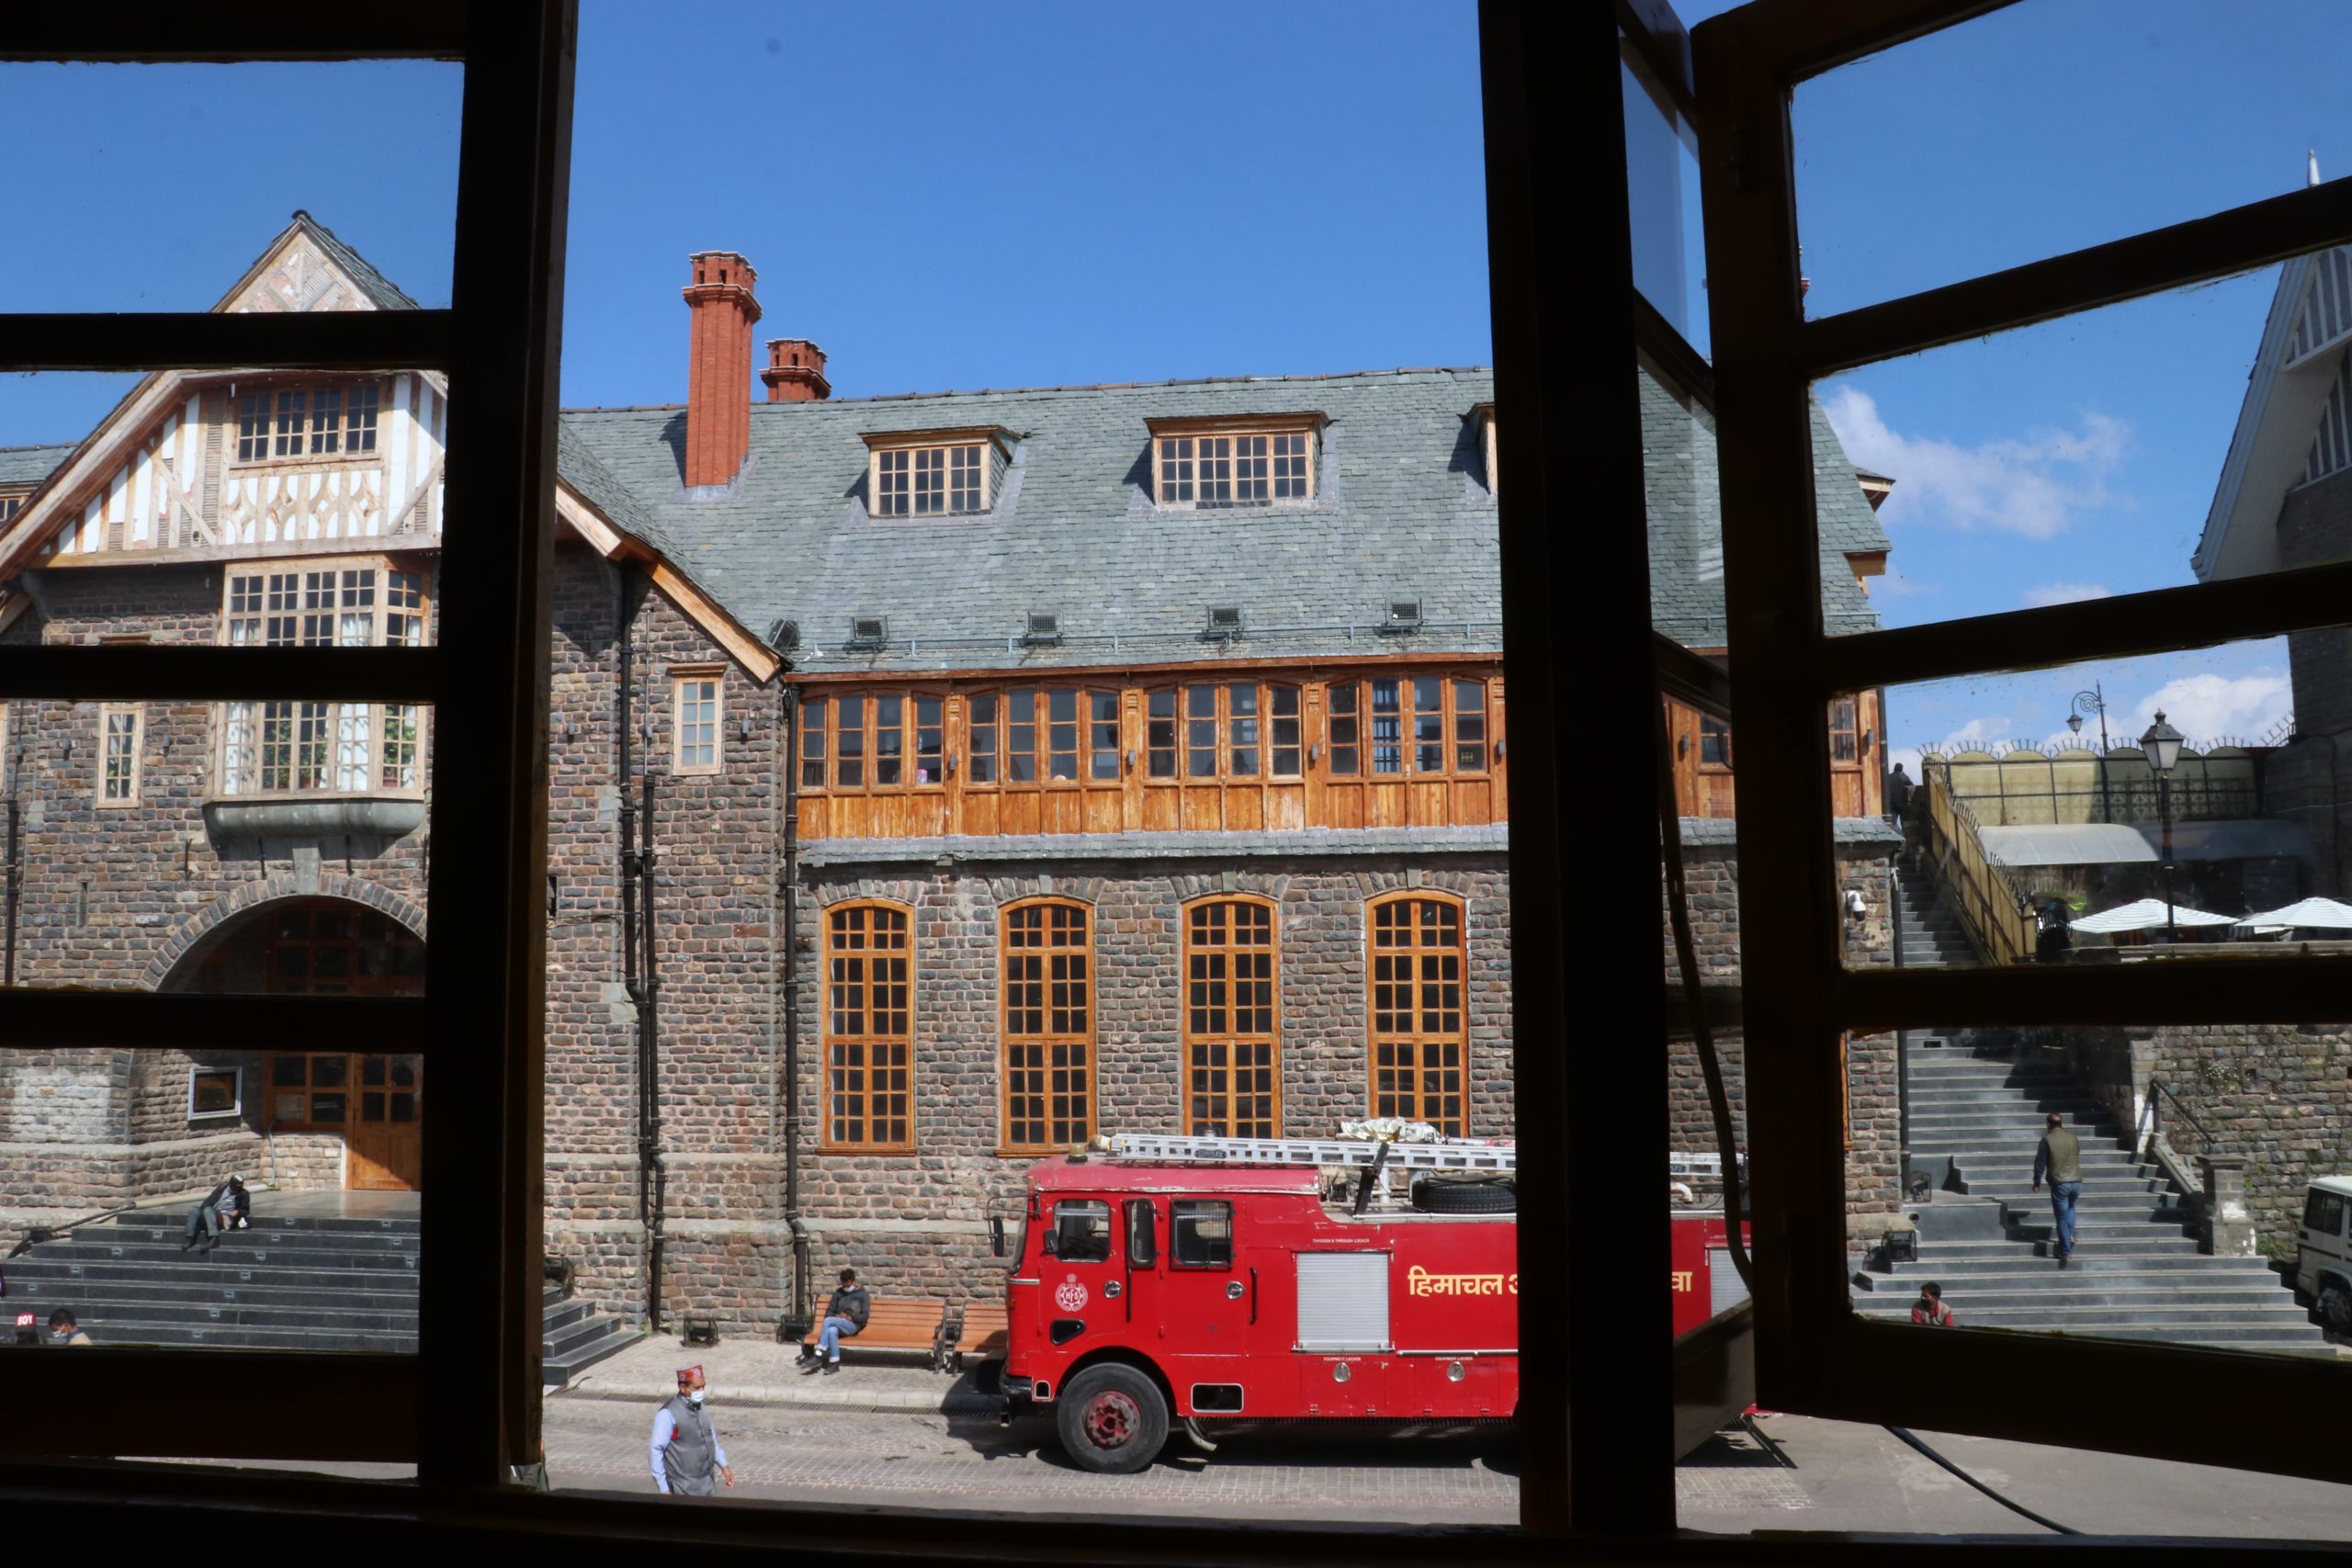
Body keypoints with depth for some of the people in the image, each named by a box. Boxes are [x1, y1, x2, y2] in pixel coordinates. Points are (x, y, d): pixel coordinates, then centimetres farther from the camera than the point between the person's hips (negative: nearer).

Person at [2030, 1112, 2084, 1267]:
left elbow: (2040, 1162, -4)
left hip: (2059, 1183, -4)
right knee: (2070, 1207, 31)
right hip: (2076, 1181, 4)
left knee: (2061, 1217, 2)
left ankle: (2065, 1252, -1)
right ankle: (2071, 1234, 14)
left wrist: (2037, 1182, 8)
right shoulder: (2072, 1137, 6)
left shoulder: (2047, 1139, -5)